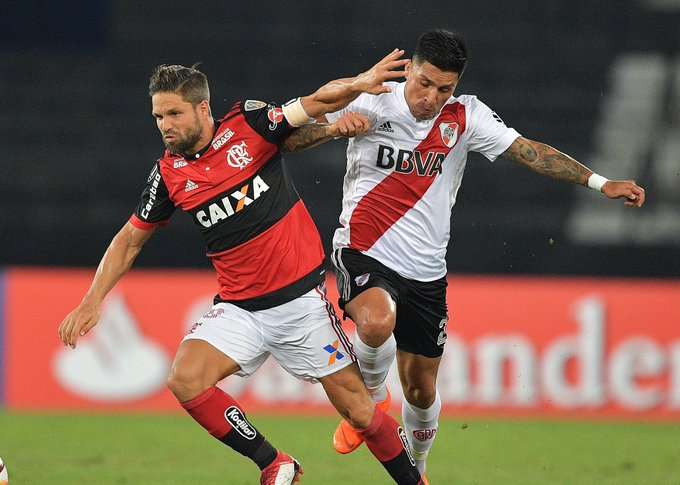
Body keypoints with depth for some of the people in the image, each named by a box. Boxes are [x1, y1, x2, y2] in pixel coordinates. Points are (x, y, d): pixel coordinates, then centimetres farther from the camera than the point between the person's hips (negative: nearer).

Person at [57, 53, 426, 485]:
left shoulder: (250, 123, -7)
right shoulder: (168, 175, 2)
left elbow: (318, 102, -7)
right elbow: (131, 239, 13)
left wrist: (358, 84, -27)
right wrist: (92, 301, 6)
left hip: (301, 299, -3)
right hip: (239, 309, 3)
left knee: (359, 412, -1)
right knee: (185, 379, -21)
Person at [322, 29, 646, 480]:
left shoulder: (465, 116, -1)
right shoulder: (371, 104, -9)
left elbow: (530, 151, -3)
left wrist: (599, 182, -11)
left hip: (425, 273, 3)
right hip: (364, 253, -3)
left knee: (421, 389, 8)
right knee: (377, 323, -35)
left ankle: (415, 470, 37)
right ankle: (372, 397, -2)